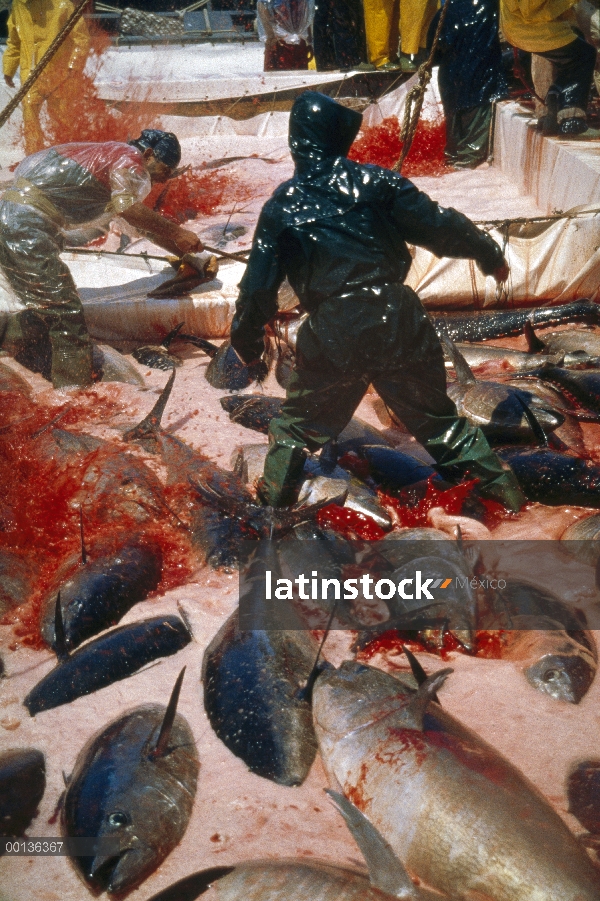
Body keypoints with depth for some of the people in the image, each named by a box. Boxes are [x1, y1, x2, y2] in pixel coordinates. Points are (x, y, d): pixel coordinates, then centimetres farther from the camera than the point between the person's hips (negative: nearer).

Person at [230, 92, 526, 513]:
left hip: (333, 333, -1)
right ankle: (499, 482, 25)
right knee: (436, 414, 17)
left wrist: (246, 342, 16)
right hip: (398, 319, 1)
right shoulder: (375, 181, 3)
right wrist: (490, 254, 16)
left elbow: (259, 285, 4)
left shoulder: (281, 206, 4)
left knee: (301, 420, 19)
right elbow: (439, 226, 3)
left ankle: (275, 494, 27)